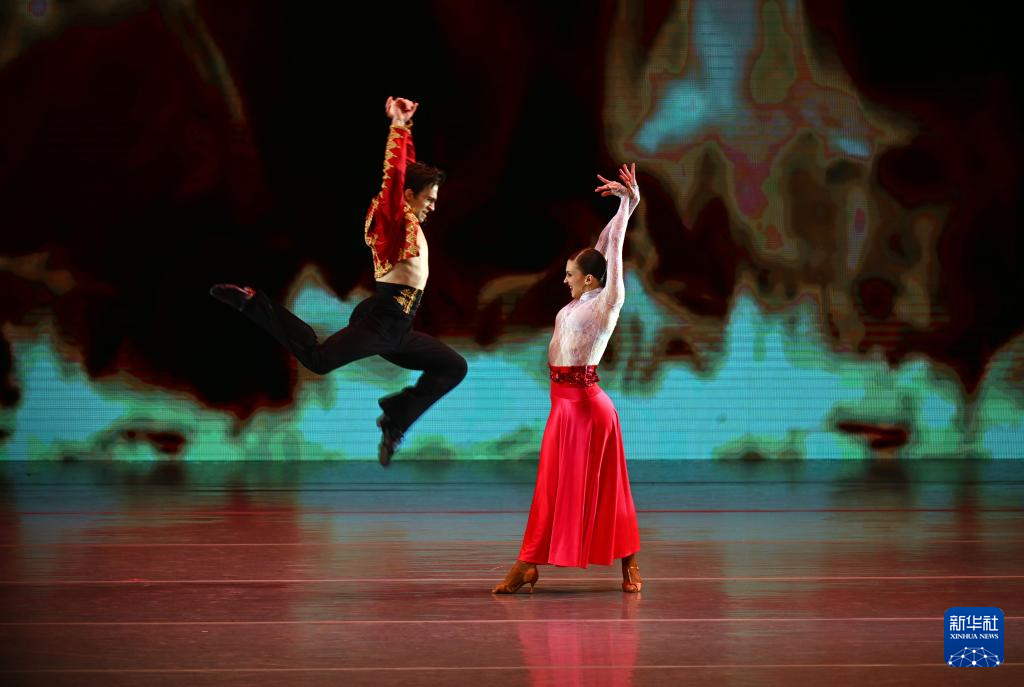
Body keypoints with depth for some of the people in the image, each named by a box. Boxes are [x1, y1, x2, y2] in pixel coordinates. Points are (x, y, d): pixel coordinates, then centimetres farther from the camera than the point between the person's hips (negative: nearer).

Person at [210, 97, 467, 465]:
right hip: (379, 321, -10)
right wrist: (397, 128, -19)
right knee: (318, 358, -27)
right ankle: (250, 301, -16)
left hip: (398, 332, 10)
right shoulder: (395, 218, -5)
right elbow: (394, 174, -21)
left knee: (454, 367, 17)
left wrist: (406, 128, 22)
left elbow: (407, 167, 27)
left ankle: (396, 417, 7)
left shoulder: (410, 222, 17)